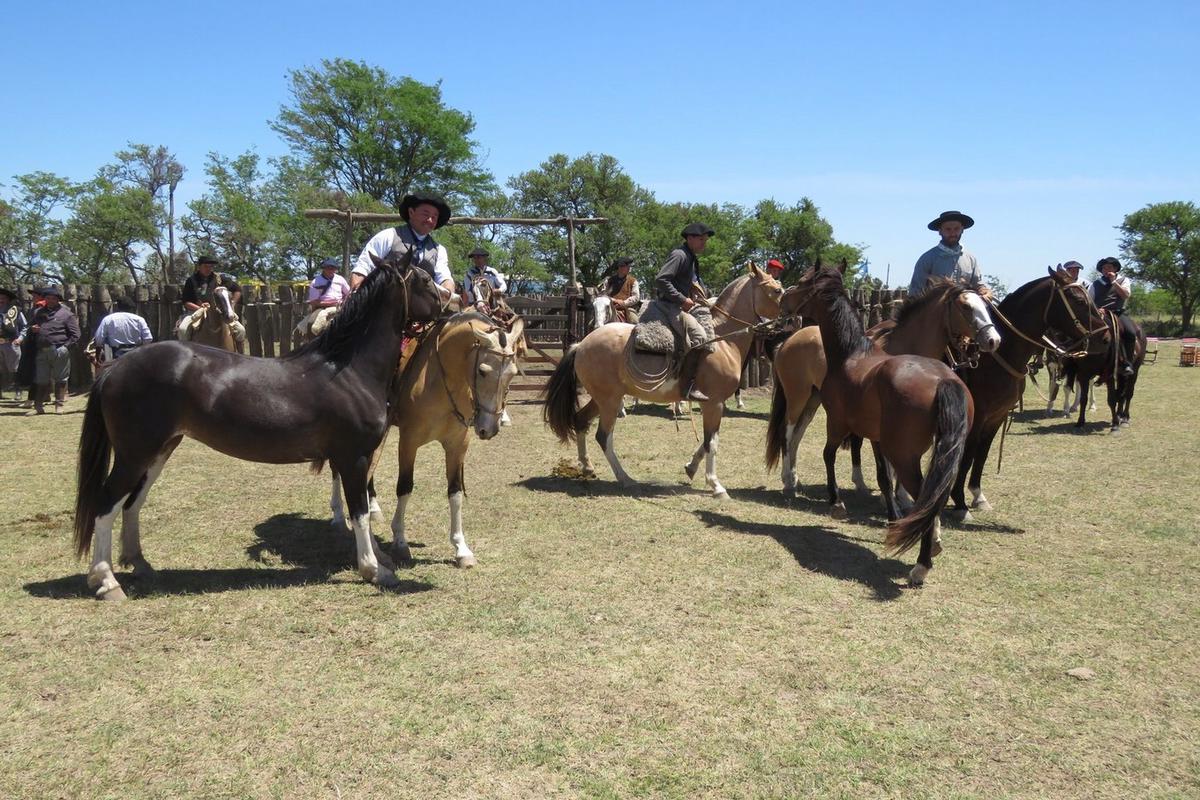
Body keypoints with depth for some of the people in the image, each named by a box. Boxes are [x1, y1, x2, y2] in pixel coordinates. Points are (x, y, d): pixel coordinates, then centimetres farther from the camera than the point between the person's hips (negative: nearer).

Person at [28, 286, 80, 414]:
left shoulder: (66, 313, -1)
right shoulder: (39, 312, 15)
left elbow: (75, 334, -4)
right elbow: (30, 326, 29)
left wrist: (65, 347, -12)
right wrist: (32, 328, 5)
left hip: (59, 352, -4)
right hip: (42, 351, 4)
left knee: (60, 379, 3)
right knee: (41, 379, 7)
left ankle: (59, 405, 12)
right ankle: (38, 404, 15)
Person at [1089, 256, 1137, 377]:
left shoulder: (1124, 280, 15)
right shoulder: (1096, 283, 17)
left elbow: (1126, 295, -2)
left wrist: (1114, 281, -5)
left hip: (1118, 312, 0)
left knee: (1130, 332, -29)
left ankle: (1128, 364, -23)